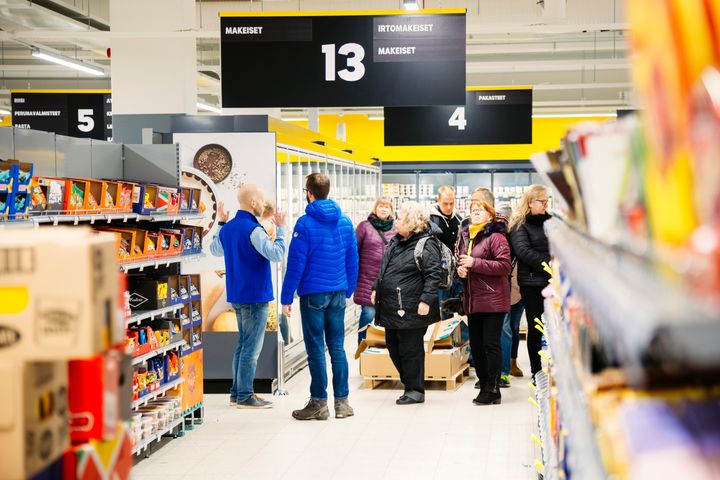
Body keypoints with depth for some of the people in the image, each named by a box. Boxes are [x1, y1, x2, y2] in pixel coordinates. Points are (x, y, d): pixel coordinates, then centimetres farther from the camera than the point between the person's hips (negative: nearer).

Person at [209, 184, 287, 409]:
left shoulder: (227, 229, 8)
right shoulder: (253, 230, -18)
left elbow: (215, 250, 26)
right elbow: (276, 254, -25)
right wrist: (281, 229, -14)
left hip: (236, 296, 9)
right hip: (255, 297, -9)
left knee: (243, 344, 17)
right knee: (252, 347, -2)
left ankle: (237, 392, 20)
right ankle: (245, 396, 1)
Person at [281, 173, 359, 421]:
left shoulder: (305, 224, -11)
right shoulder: (345, 222, 6)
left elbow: (296, 263, -12)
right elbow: (352, 260, 10)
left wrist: (286, 298, -7)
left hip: (313, 293, -5)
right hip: (338, 293, 5)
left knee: (316, 350, 2)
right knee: (338, 348, 9)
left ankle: (319, 403, 8)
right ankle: (342, 402, 12)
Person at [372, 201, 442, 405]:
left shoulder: (427, 245, -14)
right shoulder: (395, 242, 14)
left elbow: (433, 275, -19)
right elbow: (384, 269, 25)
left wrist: (426, 300, -24)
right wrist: (376, 289, 22)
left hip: (410, 310, -9)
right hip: (391, 308, 9)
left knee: (410, 349, -1)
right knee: (393, 347, 15)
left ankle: (415, 390, 12)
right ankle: (409, 383, 28)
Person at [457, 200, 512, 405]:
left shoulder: (495, 236, -8)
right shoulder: (465, 237, 15)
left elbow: (505, 266, -16)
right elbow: (460, 262, 26)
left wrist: (475, 263, -19)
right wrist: (460, 269, 2)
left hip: (493, 300, -8)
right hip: (472, 300, 8)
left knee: (491, 344, -5)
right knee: (475, 344, 11)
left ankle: (492, 390, 2)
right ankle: (484, 386, 21)